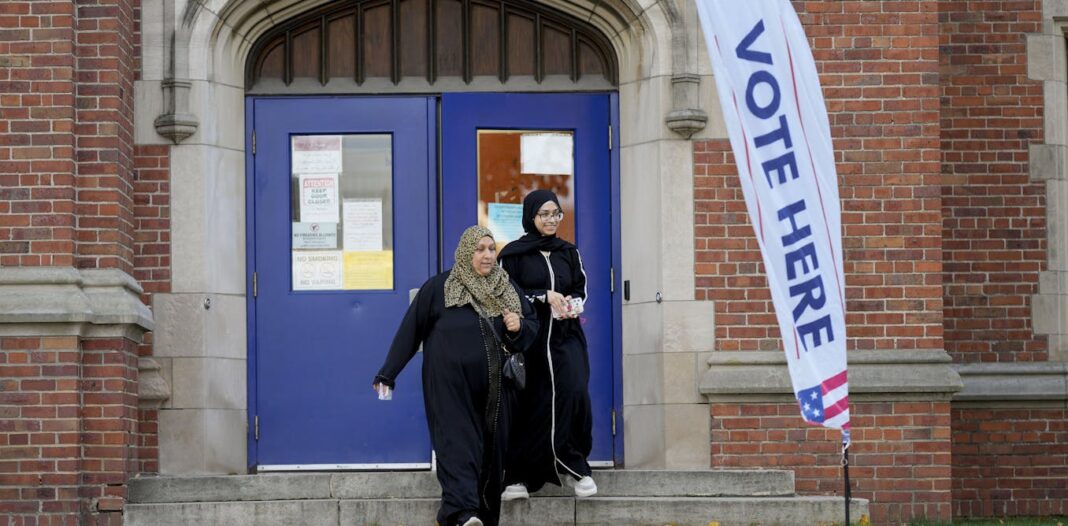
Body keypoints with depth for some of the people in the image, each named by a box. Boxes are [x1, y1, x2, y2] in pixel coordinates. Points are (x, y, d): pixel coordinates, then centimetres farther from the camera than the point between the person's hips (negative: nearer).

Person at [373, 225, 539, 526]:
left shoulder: (506, 288, 13)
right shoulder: (440, 287, 1)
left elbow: (533, 326, 18)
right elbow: (411, 331, 2)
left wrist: (520, 327, -7)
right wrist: (388, 374, 1)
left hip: (493, 389, 5)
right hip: (451, 387, -4)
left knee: (492, 451, 4)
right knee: (458, 444, -18)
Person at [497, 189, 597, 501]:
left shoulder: (569, 253, 12)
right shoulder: (514, 254, 0)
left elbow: (580, 288, 17)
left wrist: (571, 303, -6)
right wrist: (545, 297, -14)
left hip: (566, 336, 3)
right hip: (530, 336, -2)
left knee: (574, 391, -18)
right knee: (530, 403, -2)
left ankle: (574, 465, -7)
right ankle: (518, 476, 7)